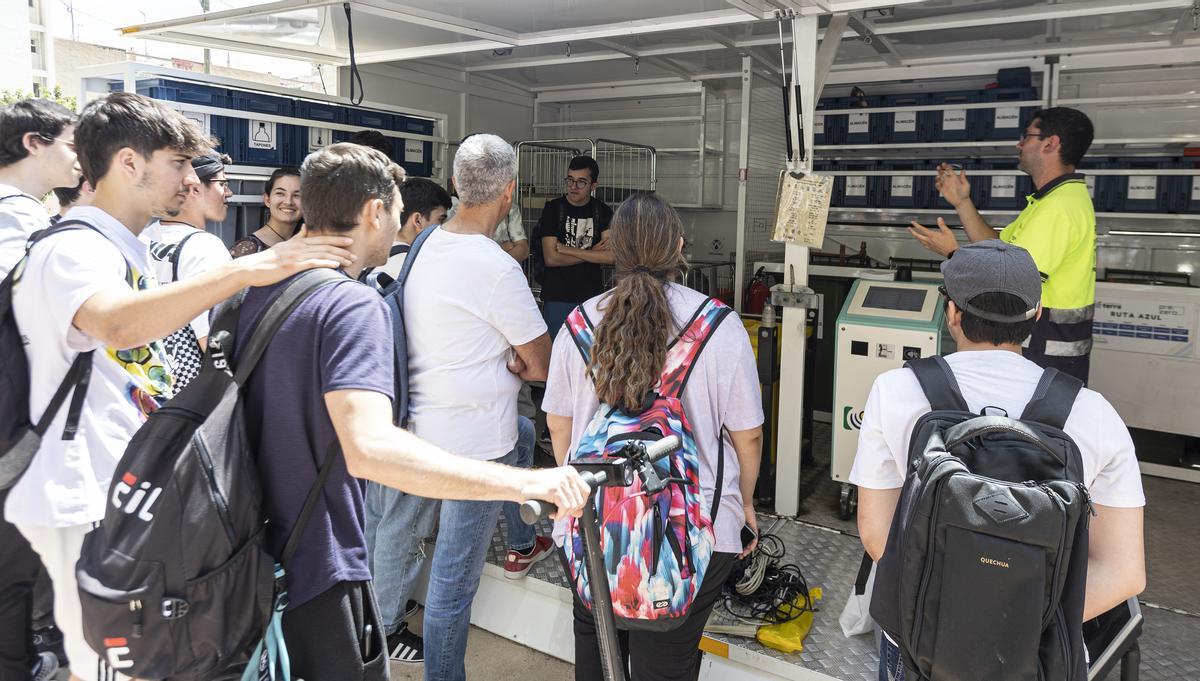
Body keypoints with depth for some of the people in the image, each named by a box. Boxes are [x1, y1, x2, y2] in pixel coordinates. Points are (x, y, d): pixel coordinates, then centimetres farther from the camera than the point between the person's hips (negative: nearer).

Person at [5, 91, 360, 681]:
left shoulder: (124, 250, 15)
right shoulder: (74, 250, -18)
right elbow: (116, 324, -41)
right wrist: (247, 269, -43)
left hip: (127, 489, 10)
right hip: (86, 500, -9)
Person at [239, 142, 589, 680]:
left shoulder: (256, 291, 4)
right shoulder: (354, 306, -24)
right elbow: (370, 449, -39)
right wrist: (525, 483, -41)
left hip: (250, 551, 9)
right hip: (316, 570, -9)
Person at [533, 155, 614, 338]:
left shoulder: (602, 211, 3)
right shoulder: (553, 209, -2)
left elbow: (612, 256, -11)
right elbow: (551, 259, -11)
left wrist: (567, 249, -12)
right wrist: (593, 253, -7)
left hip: (592, 296, 2)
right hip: (557, 297, -1)